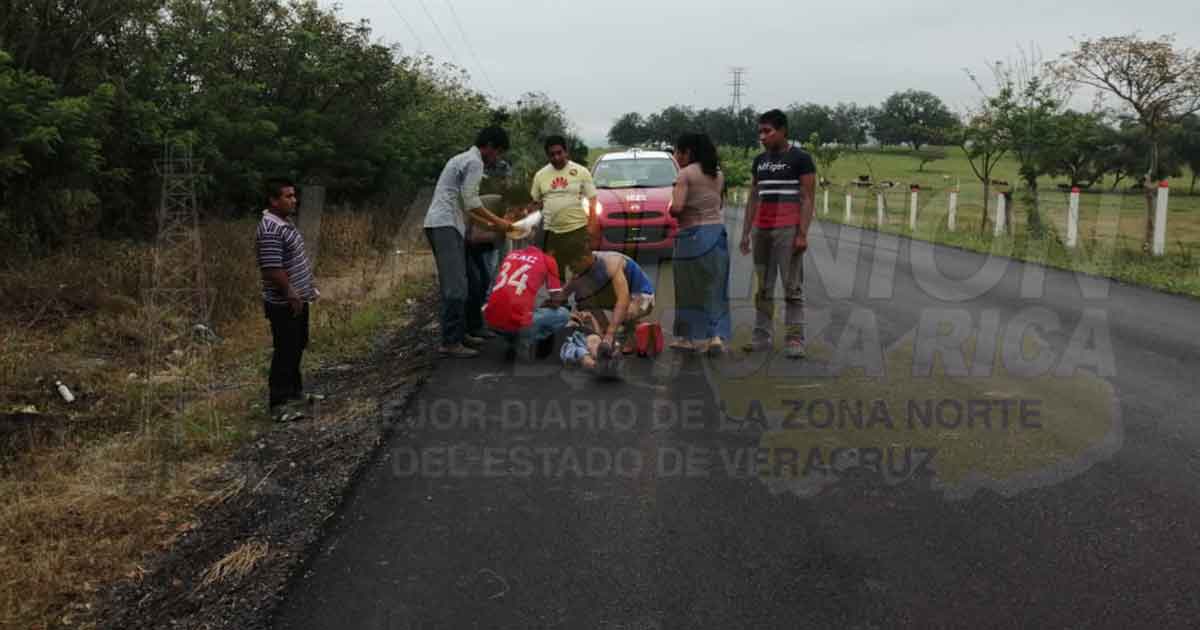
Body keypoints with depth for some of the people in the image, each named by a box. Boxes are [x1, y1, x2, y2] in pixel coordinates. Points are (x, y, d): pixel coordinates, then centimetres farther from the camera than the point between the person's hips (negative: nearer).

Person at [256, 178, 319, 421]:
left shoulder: (286, 222, 10)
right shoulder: (270, 230, -22)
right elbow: (273, 269, -27)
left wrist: (309, 287, 19)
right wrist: (291, 293, -22)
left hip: (298, 299, 10)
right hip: (284, 304, -10)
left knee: (298, 346, 20)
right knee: (285, 351, -5)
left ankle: (294, 390, 35)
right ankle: (279, 404, 1)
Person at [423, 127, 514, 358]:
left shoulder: (464, 159, 26)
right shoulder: (474, 161, -6)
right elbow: (470, 201, -14)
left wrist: (487, 224, 25)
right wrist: (496, 221, -3)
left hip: (445, 225, 11)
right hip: (445, 225, -11)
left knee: (472, 280, 13)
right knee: (455, 286, -13)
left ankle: (462, 331, 17)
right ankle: (450, 342, -15)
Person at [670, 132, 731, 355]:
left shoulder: (685, 174, -10)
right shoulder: (718, 174, 11)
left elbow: (677, 207, -19)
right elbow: (718, 203, 15)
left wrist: (671, 211, 1)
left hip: (693, 234, -6)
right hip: (718, 231, 6)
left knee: (691, 289, 6)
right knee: (715, 288, 11)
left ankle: (693, 337, 12)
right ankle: (717, 335, 5)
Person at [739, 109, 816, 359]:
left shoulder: (800, 159, -2)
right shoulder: (759, 161, 15)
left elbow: (807, 199, -6)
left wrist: (802, 234, -13)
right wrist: (746, 232, 11)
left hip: (788, 230, -6)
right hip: (761, 230, 6)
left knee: (792, 287, -5)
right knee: (763, 287, 7)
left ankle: (795, 339, -4)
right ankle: (762, 336, 11)